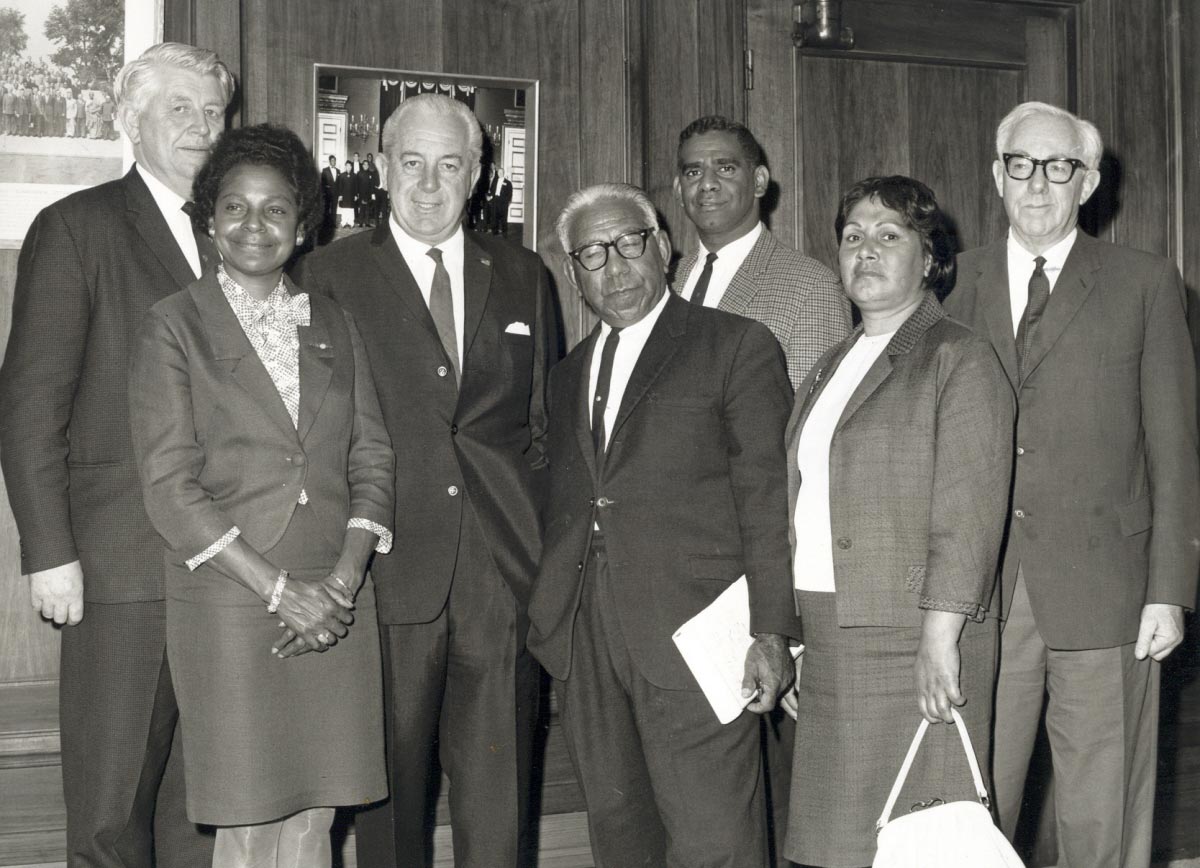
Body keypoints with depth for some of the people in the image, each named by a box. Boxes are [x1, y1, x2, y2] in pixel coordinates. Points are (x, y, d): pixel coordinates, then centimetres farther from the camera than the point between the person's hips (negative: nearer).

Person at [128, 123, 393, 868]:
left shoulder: (334, 326, 13)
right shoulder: (174, 327, 0)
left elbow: (373, 459, 9)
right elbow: (171, 485, -7)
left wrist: (344, 580, -6)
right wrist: (279, 589, -12)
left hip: (337, 604, 4)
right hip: (230, 605, -3)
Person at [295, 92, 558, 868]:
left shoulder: (524, 277, 14)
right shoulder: (329, 275, 5)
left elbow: (545, 425, 16)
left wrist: (542, 543, 6)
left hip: (503, 572, 2)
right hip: (389, 573, -2)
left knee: (498, 794, 4)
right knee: (390, 787, 5)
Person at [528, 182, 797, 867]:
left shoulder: (738, 347, 2)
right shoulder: (568, 374, 20)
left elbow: (768, 497, -5)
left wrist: (771, 632, -12)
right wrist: (554, 622, 9)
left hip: (693, 638, -5)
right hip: (586, 643, 6)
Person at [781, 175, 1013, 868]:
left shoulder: (959, 357, -4)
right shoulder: (832, 366, 19)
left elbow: (969, 512, -13)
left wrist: (940, 639, -19)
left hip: (912, 650, -7)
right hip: (829, 643, 7)